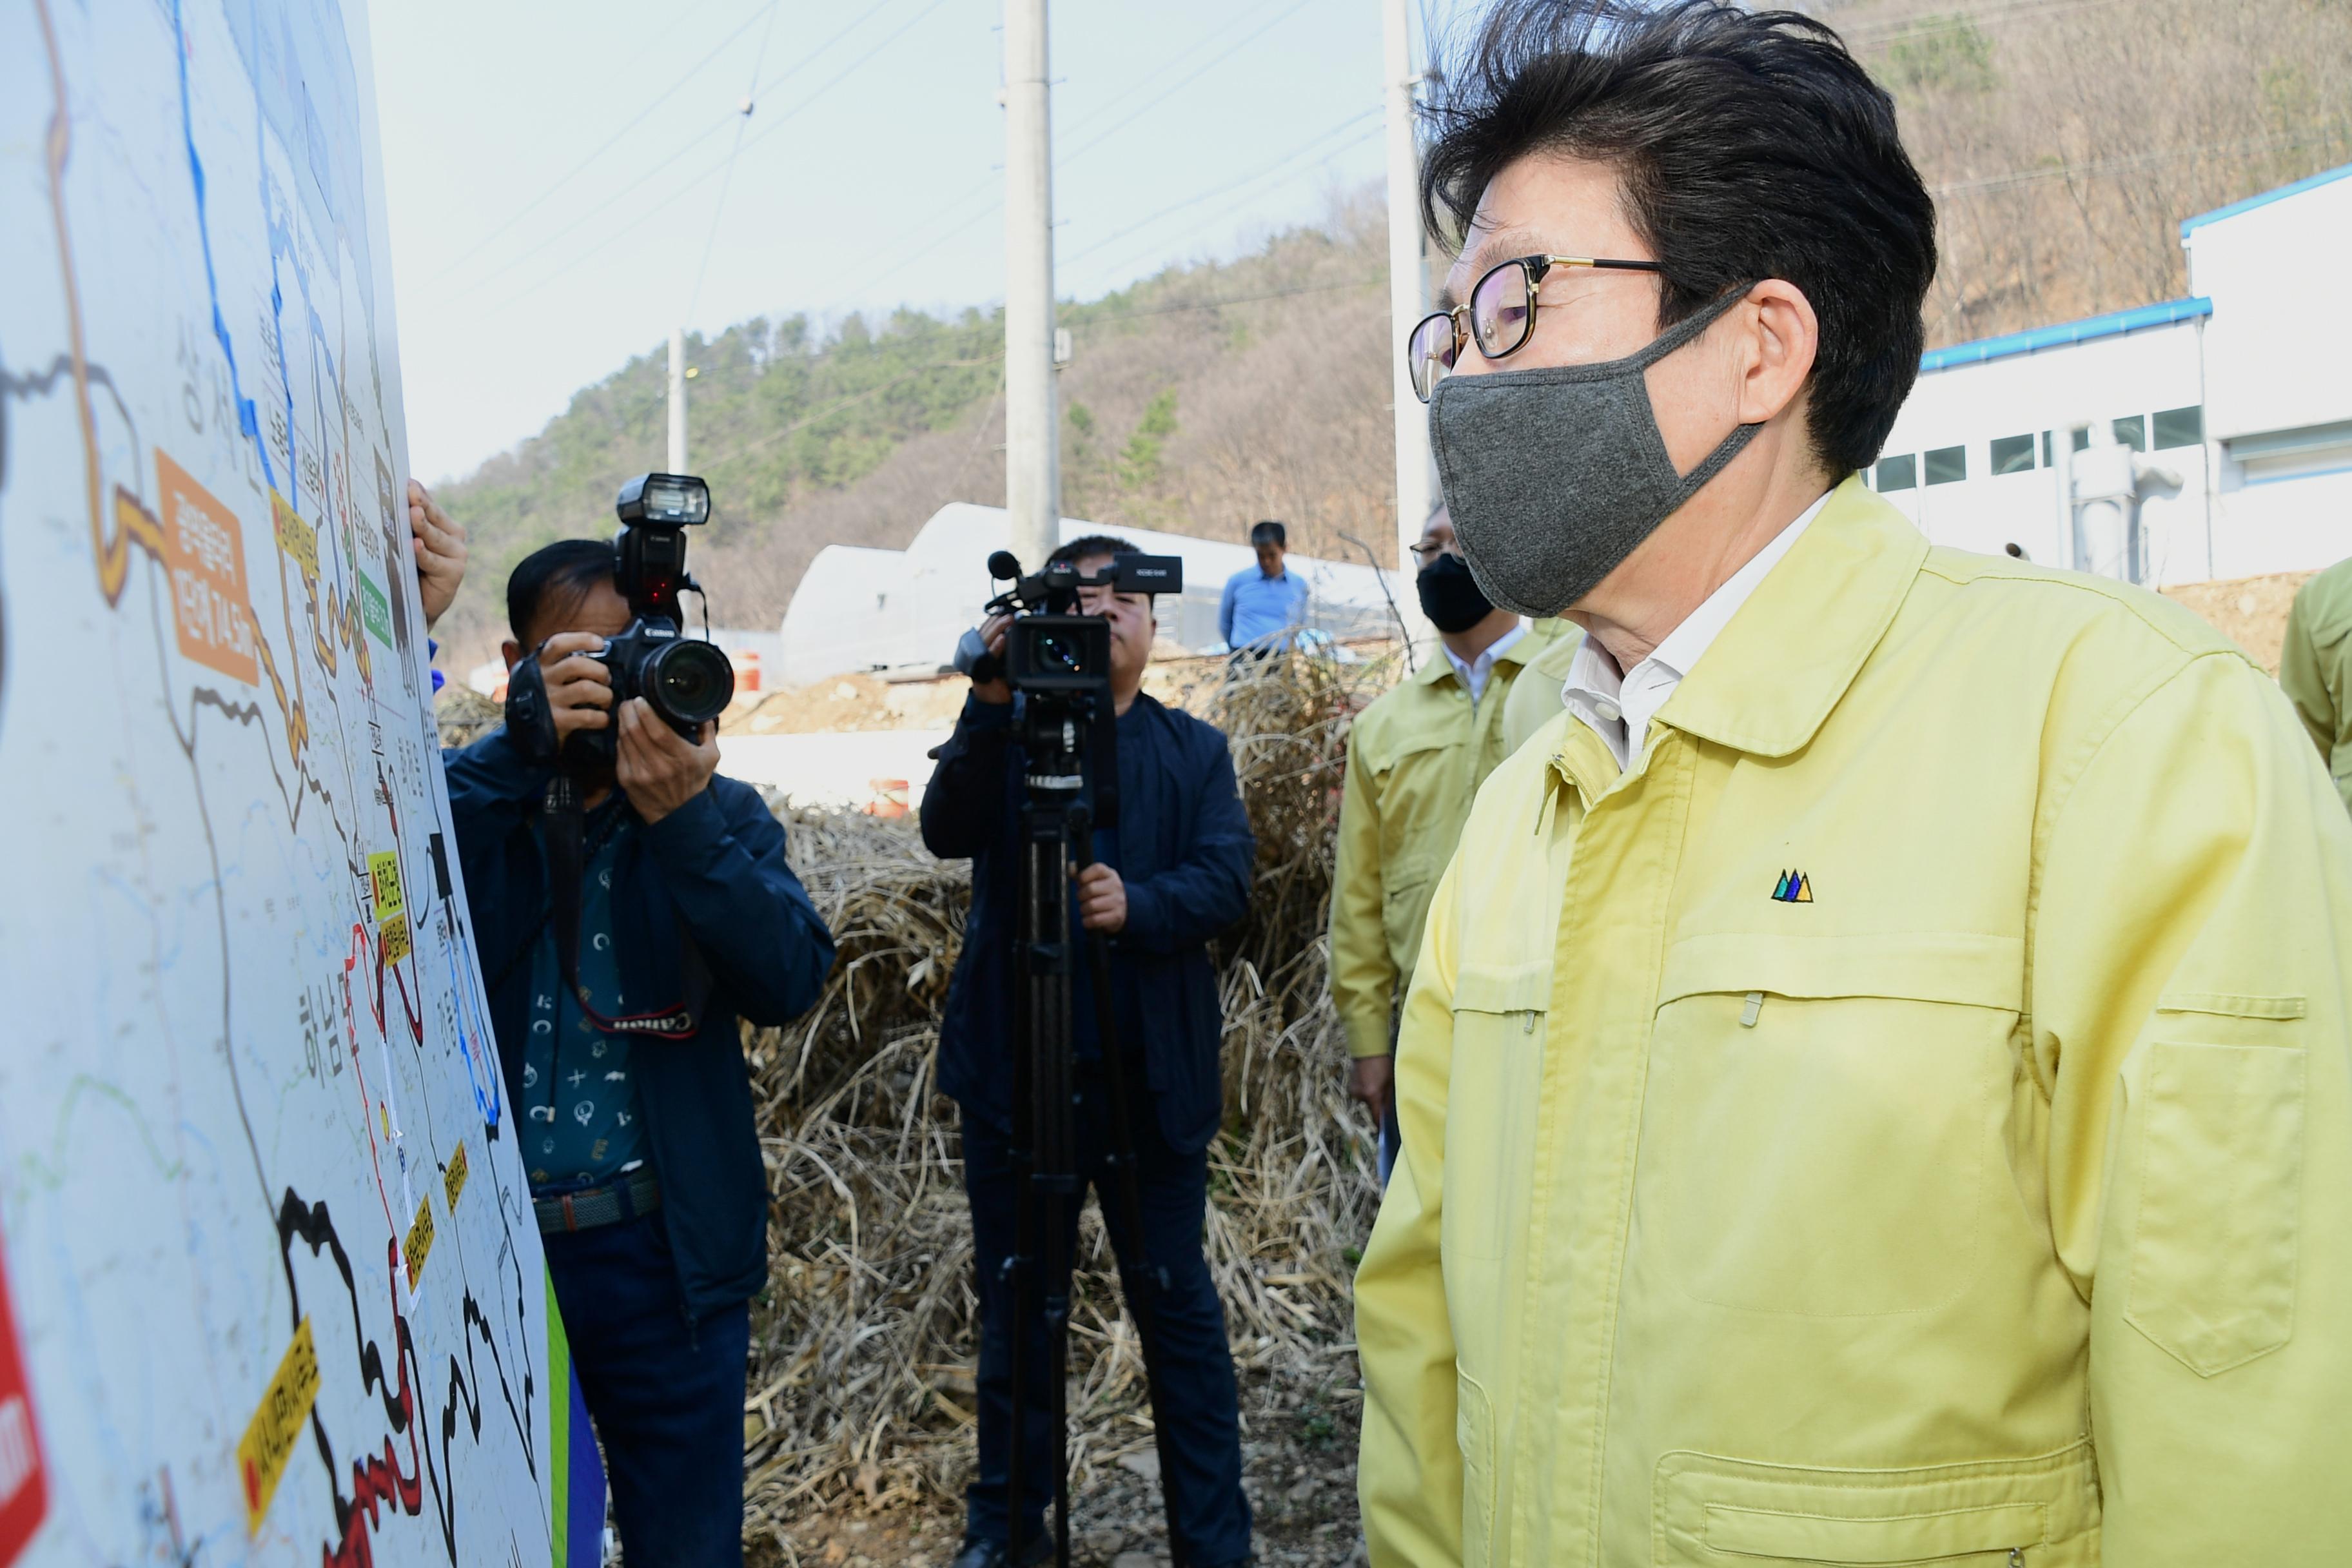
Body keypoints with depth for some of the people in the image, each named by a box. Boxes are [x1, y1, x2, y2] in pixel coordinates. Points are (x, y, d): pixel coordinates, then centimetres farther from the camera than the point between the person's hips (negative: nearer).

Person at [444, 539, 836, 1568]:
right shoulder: (468, 799, 2)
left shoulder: (720, 813, 4)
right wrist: (522, 746, -26)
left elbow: (791, 979, -11)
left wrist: (682, 819, -23)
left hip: (664, 1251, 1)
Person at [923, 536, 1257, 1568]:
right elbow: (947, 832, -11)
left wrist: (1139, 906, -25)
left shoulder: (1194, 751, 8)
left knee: (1179, 1303, 5)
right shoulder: (1006, 736, 6)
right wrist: (992, 703, -23)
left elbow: (1227, 878, -5)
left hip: (1151, 1073, 0)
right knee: (1013, 1307, 12)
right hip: (1014, 1066, 0)